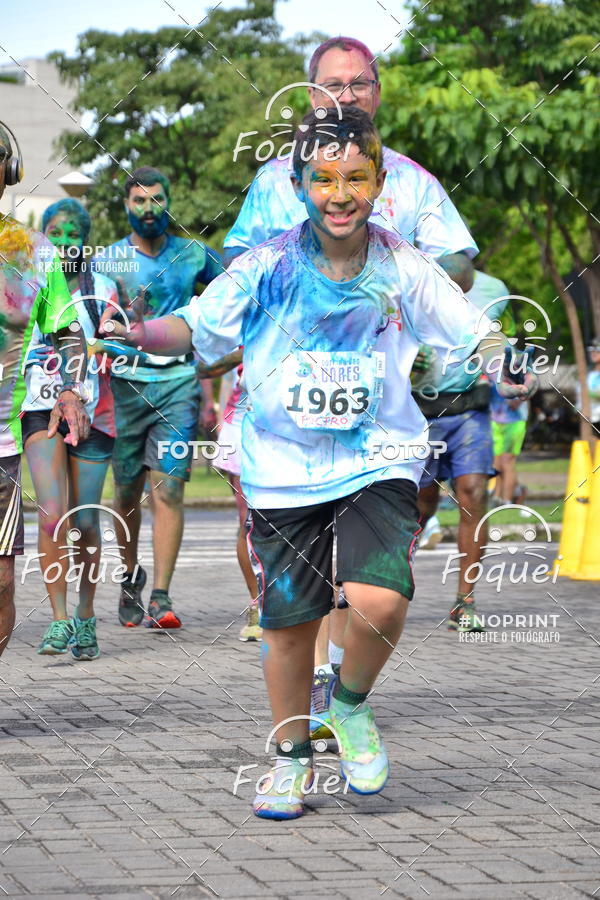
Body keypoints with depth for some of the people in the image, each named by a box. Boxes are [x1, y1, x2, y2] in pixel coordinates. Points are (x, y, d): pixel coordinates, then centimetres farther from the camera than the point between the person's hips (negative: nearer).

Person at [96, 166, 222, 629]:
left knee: (168, 488, -11)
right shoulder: (108, 261, 5)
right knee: (127, 492, 8)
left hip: (179, 382, -1)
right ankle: (131, 576, 33)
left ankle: (161, 598, -14)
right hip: (126, 385, 1)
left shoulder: (193, 255, 7)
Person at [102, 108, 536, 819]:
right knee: (288, 620, 6)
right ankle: (291, 755, 30)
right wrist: (142, 332, -18)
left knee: (379, 602, -20)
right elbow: (196, 328, 0)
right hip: (284, 471, 1)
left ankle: (351, 705, 12)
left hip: (377, 463, -1)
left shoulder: (404, 271, -4)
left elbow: (472, 336, 1)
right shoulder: (265, 269, -5)